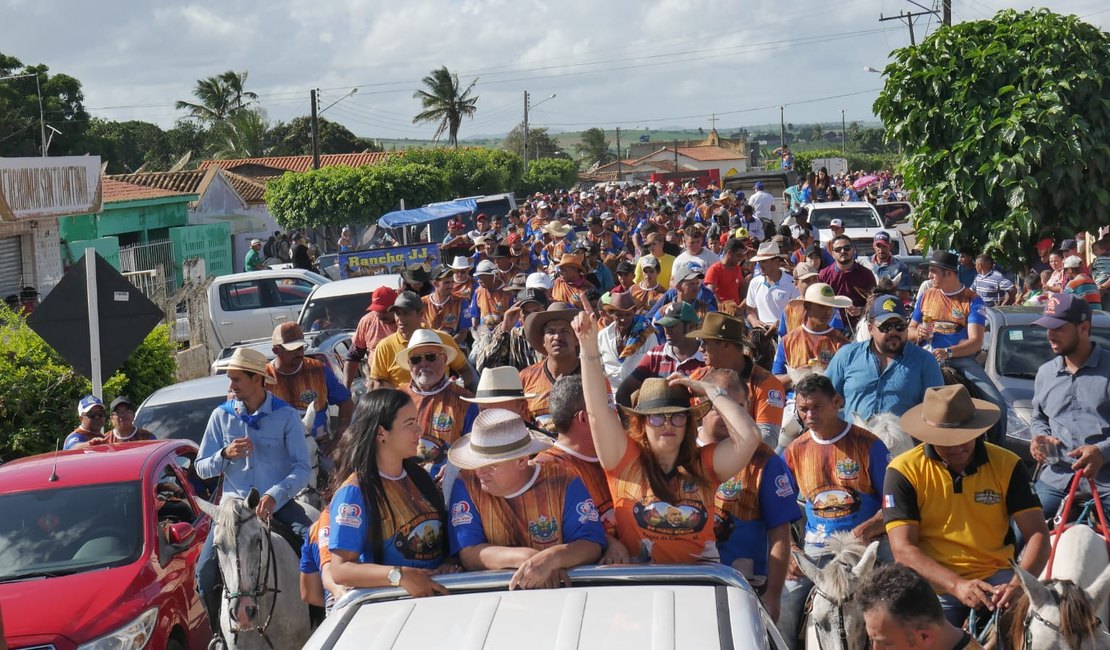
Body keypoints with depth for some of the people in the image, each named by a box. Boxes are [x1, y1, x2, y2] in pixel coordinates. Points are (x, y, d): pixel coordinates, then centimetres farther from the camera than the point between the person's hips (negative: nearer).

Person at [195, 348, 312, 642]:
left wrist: (275, 496, -27)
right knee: (205, 571, -15)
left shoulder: (286, 416, -5)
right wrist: (225, 454, -15)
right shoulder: (221, 415, 3)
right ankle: (220, 634, 10)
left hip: (278, 503, -2)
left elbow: (302, 468, -10)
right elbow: (201, 468, 7)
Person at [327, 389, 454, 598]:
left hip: (438, 593, 4)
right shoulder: (354, 492, -10)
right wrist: (400, 576, -30)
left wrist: (451, 563, -1)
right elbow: (340, 570, -17)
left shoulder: (419, 476, 11)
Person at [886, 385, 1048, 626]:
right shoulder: (904, 470, -4)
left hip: (995, 577, 3)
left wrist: (1019, 583, -22)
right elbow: (903, 549, -11)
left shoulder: (1007, 465, 3)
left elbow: (1038, 534, -2)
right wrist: (957, 585, -26)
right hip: (934, 583, -3)